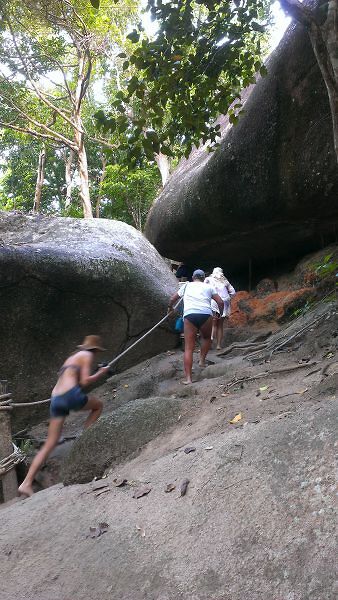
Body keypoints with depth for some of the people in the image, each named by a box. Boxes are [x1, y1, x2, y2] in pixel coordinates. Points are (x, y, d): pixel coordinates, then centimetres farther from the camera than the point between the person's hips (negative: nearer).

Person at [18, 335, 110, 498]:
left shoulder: (73, 357, 28)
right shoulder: (87, 355, 4)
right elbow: (84, 382, -5)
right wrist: (100, 373, 10)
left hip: (55, 399, 7)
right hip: (70, 394, -7)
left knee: (49, 444, 9)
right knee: (98, 406, 22)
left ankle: (26, 483, 3)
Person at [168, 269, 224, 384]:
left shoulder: (186, 285, 25)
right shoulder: (208, 287, 23)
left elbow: (172, 299, 31)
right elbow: (220, 302, 14)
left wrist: (170, 308, 51)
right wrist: (221, 314, 32)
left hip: (190, 315, 0)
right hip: (206, 315, 1)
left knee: (188, 348, 1)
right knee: (206, 337, 32)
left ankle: (188, 378, -3)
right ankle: (202, 360, 19)